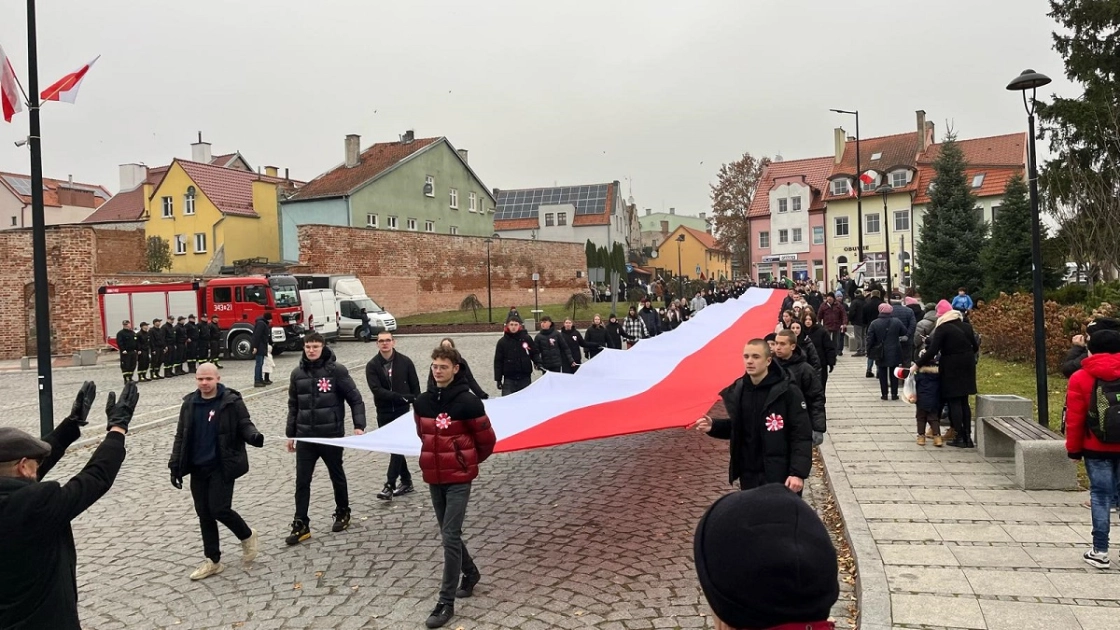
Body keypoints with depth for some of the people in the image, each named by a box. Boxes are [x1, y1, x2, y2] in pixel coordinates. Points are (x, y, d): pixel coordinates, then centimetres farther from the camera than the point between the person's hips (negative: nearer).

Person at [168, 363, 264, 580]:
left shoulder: (231, 401, -9)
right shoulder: (189, 404, 6)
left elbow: (244, 425, -7)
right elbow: (181, 437, 11)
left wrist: (254, 436, -30)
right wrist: (175, 465, 6)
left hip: (222, 467, -5)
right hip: (197, 468, 5)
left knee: (219, 509, -10)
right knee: (204, 514, 9)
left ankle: (247, 535, 19)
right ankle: (212, 561, 20)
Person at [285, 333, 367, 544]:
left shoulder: (337, 370, -10)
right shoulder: (298, 373, 3)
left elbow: (355, 399, -8)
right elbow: (293, 406, 12)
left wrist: (359, 426, -17)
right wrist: (290, 433, 11)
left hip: (332, 436, -3)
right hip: (305, 437, 3)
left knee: (337, 476, 14)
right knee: (302, 481, 2)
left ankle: (342, 513, 34)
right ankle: (301, 525, 11)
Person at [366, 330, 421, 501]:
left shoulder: (405, 362, -2)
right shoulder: (372, 366, -3)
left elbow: (415, 387, 2)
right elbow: (377, 390, -14)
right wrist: (401, 397, -22)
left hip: (403, 411, -2)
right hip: (384, 413, 2)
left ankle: (389, 485, -9)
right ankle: (406, 481, 24)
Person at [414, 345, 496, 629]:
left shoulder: (468, 402, -15)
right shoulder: (422, 402, 0)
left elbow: (487, 440, -4)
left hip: (459, 478, -5)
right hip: (434, 477, 6)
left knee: (450, 537, -8)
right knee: (448, 534, 16)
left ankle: (446, 602, 0)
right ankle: (470, 573, 40)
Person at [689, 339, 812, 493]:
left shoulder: (788, 392, -12)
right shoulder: (737, 391, 4)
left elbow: (802, 436, -13)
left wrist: (798, 472, -21)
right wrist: (714, 426, -2)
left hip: (780, 476, -5)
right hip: (748, 475, 5)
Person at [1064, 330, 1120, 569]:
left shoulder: (1081, 378, -8)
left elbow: (1074, 419, -7)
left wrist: (1074, 448, 3)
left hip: (1096, 449, -2)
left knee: (1101, 495, 4)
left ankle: (1100, 551, 5)